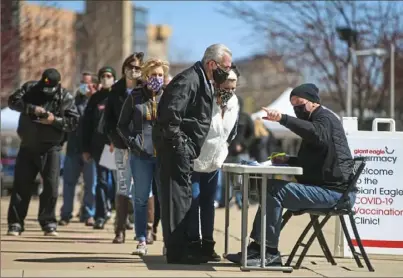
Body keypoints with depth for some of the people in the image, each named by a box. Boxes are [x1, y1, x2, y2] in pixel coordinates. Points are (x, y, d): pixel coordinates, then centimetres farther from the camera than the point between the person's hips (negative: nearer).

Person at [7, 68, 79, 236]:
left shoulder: (65, 98, -5)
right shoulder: (30, 88, 0)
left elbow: (74, 121, -8)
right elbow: (13, 101, -11)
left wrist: (55, 120, -22)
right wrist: (32, 109, -24)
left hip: (50, 148, -2)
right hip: (28, 147, 2)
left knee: (51, 186, -7)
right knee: (21, 184, 3)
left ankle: (48, 223, 3)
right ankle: (15, 224, 8)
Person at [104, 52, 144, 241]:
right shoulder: (116, 91, 10)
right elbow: (108, 118, 12)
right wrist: (114, 139, -2)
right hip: (122, 146, 3)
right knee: (123, 186, 4)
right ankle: (120, 230, 6)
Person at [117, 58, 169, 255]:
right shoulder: (135, 97, 6)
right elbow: (122, 125, 10)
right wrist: (132, 142, -4)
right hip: (141, 155, 1)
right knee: (141, 198, 2)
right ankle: (141, 241, 6)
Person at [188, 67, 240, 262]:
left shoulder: (234, 103, -2)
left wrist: (221, 154, 9)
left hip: (214, 162, 7)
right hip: (193, 161, -7)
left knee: (208, 203, 11)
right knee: (193, 202, -6)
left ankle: (208, 244, 16)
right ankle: (194, 245, 0)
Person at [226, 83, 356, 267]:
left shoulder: (325, 118, -7)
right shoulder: (316, 120, 25)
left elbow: (317, 133, -33)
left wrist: (283, 119, -40)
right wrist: (288, 160, 12)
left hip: (334, 191, -11)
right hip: (324, 186, 11)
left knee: (276, 191, -20)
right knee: (271, 189, 7)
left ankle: (269, 251, -16)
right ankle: (257, 247, 0)